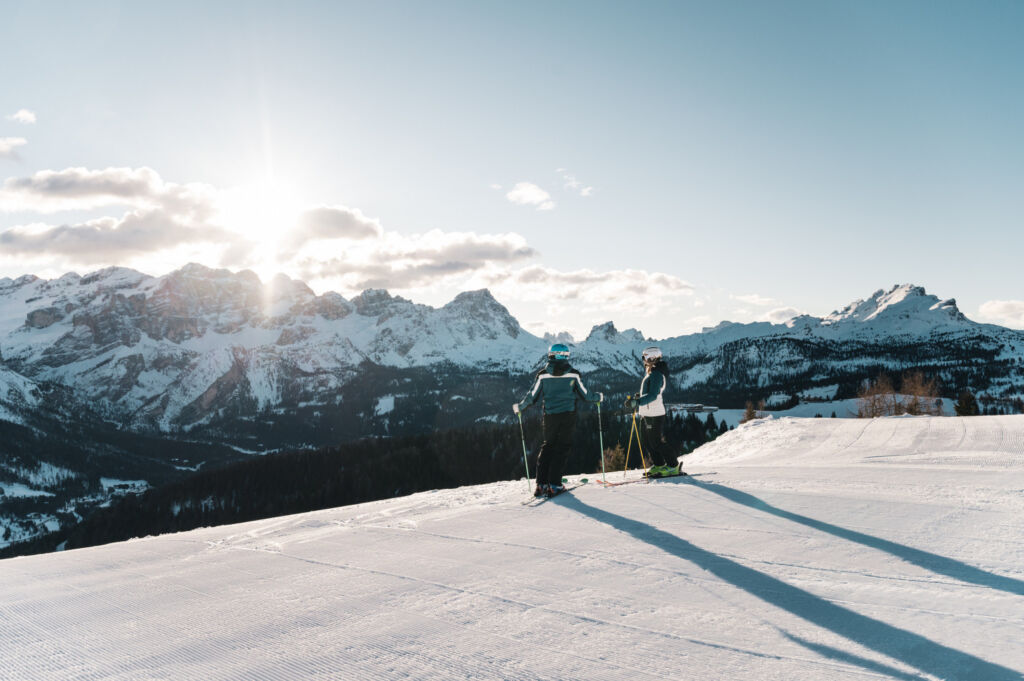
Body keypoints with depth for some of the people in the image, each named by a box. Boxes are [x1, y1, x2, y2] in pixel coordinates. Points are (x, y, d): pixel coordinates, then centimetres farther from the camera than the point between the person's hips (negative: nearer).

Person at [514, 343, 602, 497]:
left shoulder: (543, 375, -2)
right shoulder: (573, 374, -3)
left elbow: (532, 397, 0)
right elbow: (586, 395, 3)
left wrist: (519, 407, 18)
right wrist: (599, 397, 24)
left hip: (550, 416, 2)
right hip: (568, 416, -2)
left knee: (547, 446, 14)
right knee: (562, 448, 4)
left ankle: (541, 484, 7)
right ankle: (554, 485, -3)